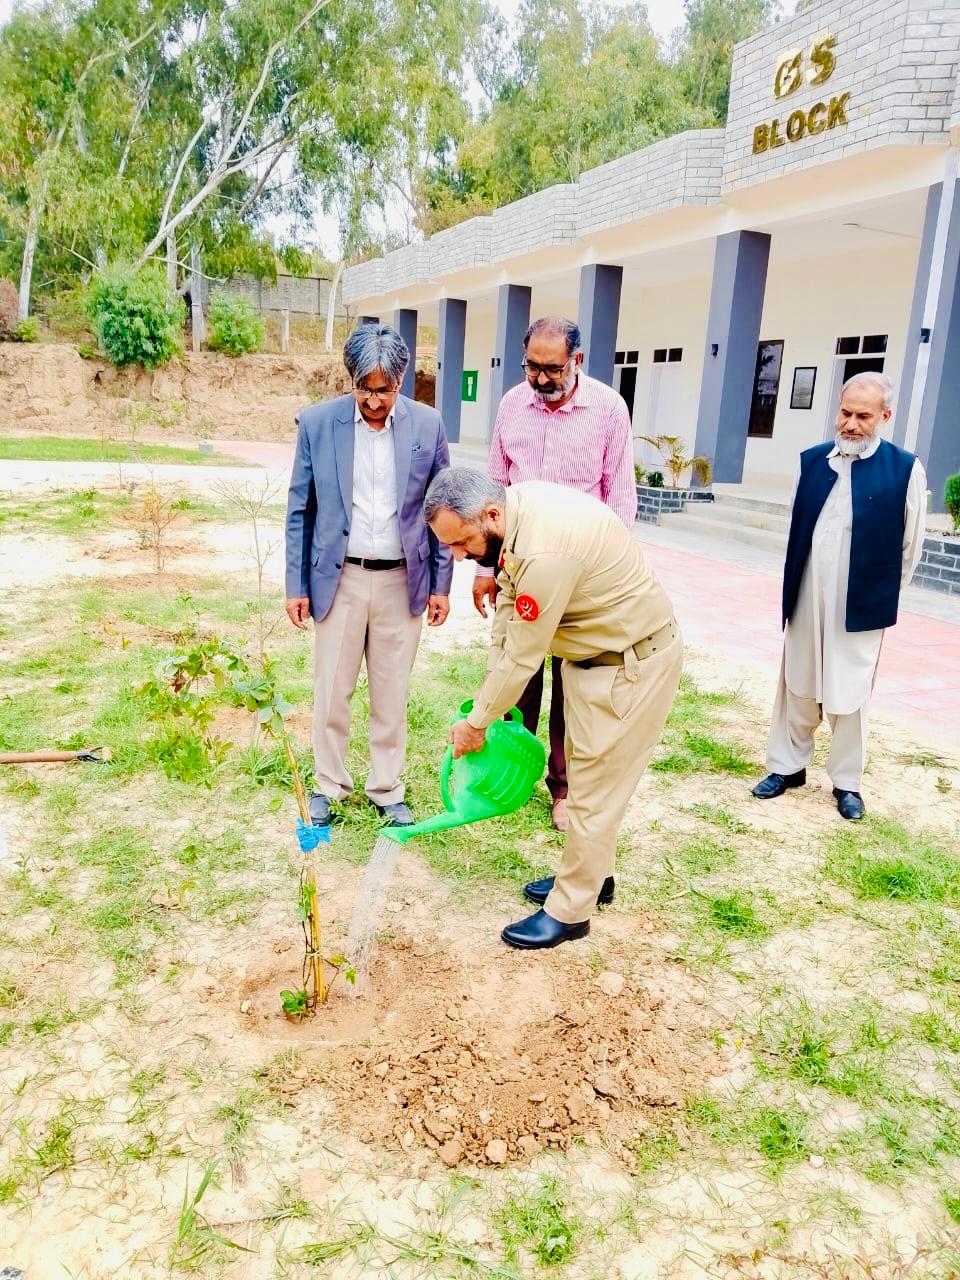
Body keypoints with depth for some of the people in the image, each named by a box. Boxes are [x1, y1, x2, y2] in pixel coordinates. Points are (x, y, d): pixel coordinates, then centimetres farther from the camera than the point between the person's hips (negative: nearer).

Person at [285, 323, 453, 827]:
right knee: (331, 690, 9)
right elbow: (300, 510, 1)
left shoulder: (427, 425, -3)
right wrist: (296, 585, 0)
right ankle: (328, 785, 28)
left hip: (401, 580, 1)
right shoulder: (317, 422, -5)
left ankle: (387, 789, 27)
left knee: (392, 694, 11)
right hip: (339, 578, 0)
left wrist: (441, 584, 3)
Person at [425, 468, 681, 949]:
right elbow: (508, 599, 3)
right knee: (584, 771, 20)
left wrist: (475, 722, -10)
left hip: (632, 662, -9)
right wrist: (489, 690, 1)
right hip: (594, 650, 9)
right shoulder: (516, 506, -8)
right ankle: (590, 873, 38)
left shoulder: (543, 552, -35)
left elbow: (522, 659, -25)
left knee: (595, 785, 0)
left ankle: (569, 911, 15)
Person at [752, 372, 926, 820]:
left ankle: (847, 781, 25)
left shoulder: (905, 469, -8)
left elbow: (909, 546, -1)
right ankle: (787, 766, 30)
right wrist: (792, 587, 10)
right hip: (806, 600, 3)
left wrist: (881, 597, 4)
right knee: (797, 686, 14)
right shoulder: (812, 460, 2)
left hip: (859, 606, -3)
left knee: (849, 696, 8)